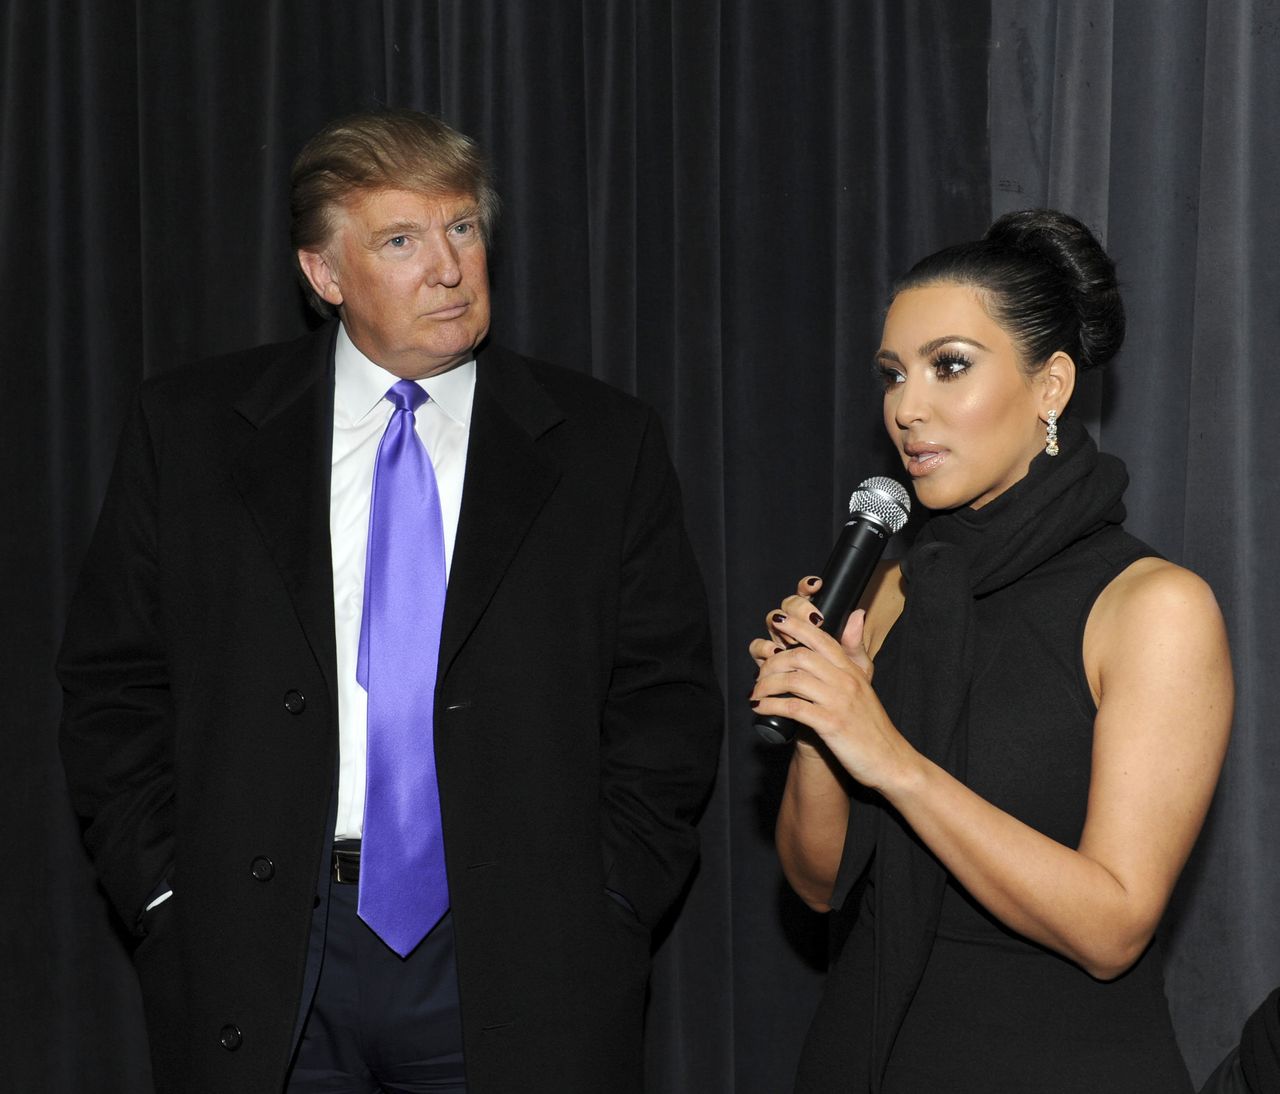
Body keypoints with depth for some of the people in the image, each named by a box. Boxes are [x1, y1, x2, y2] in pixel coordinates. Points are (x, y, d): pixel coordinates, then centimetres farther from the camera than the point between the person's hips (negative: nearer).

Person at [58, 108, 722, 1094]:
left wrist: (601, 907, -5)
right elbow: (116, 683, 5)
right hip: (262, 973, 1)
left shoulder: (605, 446, 4)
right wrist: (165, 894, -3)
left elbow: (665, 704, 4)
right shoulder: (191, 430, 4)